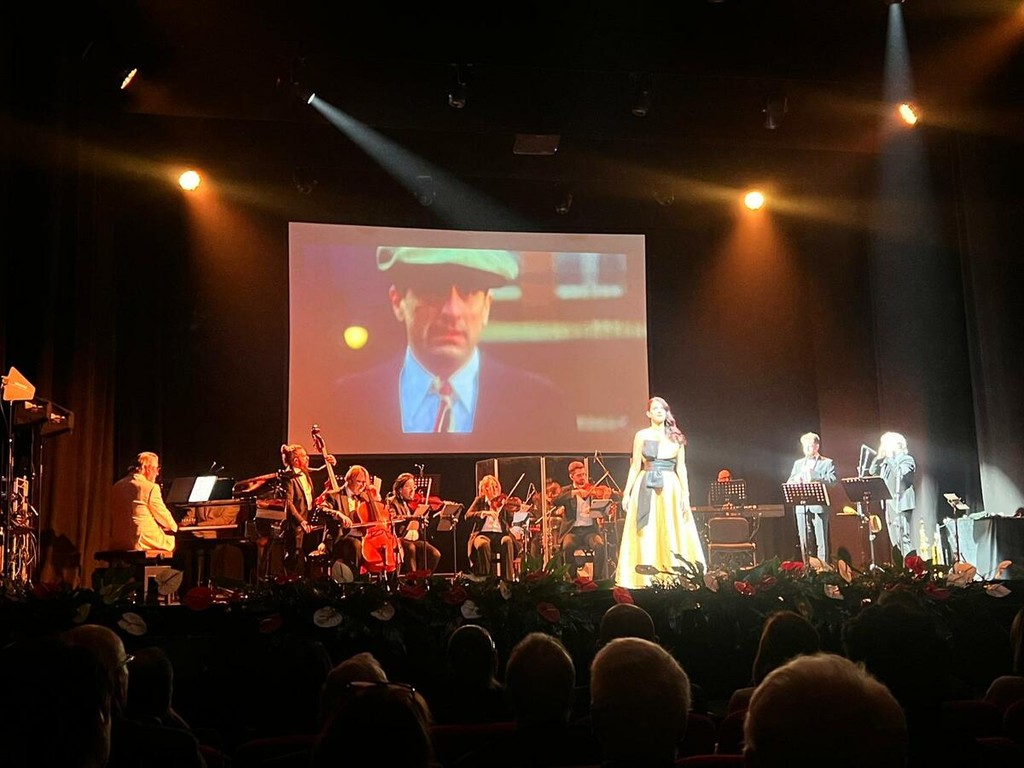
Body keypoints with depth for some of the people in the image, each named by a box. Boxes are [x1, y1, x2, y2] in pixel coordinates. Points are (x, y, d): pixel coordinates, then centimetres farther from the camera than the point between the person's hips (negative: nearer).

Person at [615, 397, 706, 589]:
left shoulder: (676, 437, 9)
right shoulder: (642, 435, 5)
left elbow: (681, 468, 8)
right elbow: (635, 466, 5)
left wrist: (685, 494, 0)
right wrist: (626, 492, -1)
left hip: (670, 489, 1)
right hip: (646, 489, -1)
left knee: (672, 535, 0)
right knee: (646, 535, -2)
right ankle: (645, 578, 1)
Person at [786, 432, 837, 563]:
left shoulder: (827, 463, 8)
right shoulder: (798, 463, 20)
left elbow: (832, 480, -7)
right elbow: (789, 483, 13)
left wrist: (814, 478, -21)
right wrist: (796, 479, -10)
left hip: (819, 506, -4)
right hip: (802, 507, 4)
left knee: (821, 541, -5)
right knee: (804, 542, 3)